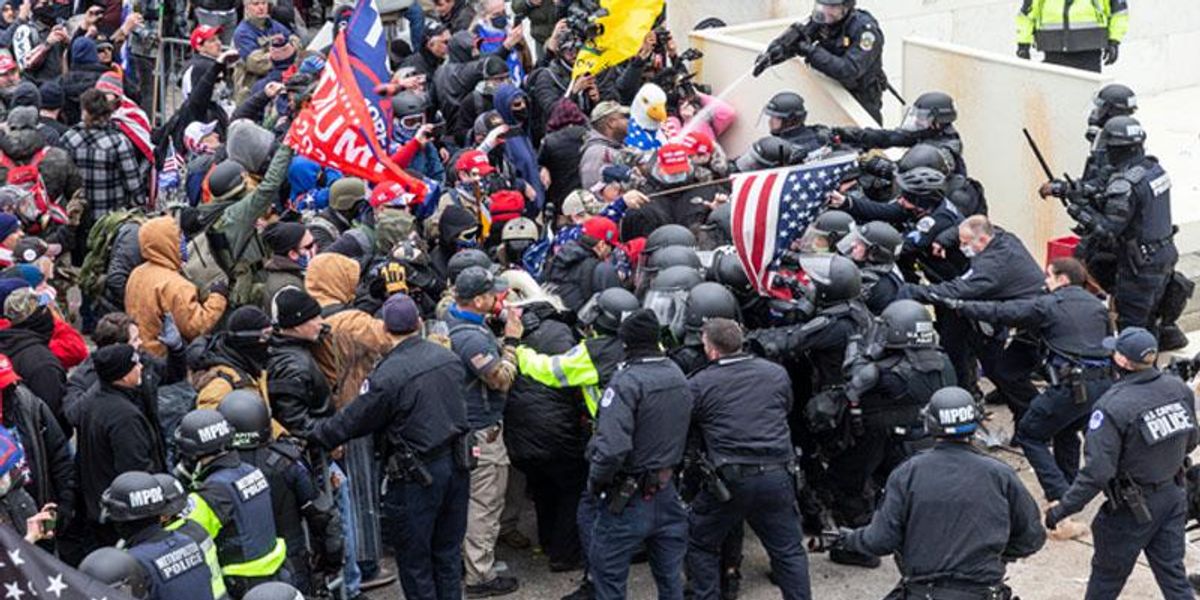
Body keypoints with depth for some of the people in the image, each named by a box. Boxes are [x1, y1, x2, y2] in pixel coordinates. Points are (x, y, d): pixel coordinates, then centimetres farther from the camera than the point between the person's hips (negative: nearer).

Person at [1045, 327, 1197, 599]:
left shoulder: (1112, 407, -26)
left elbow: (1097, 471, -26)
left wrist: (1063, 508, -17)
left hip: (1133, 507, -5)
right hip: (1173, 496, 5)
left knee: (1106, 577, 14)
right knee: (1173, 575, 13)